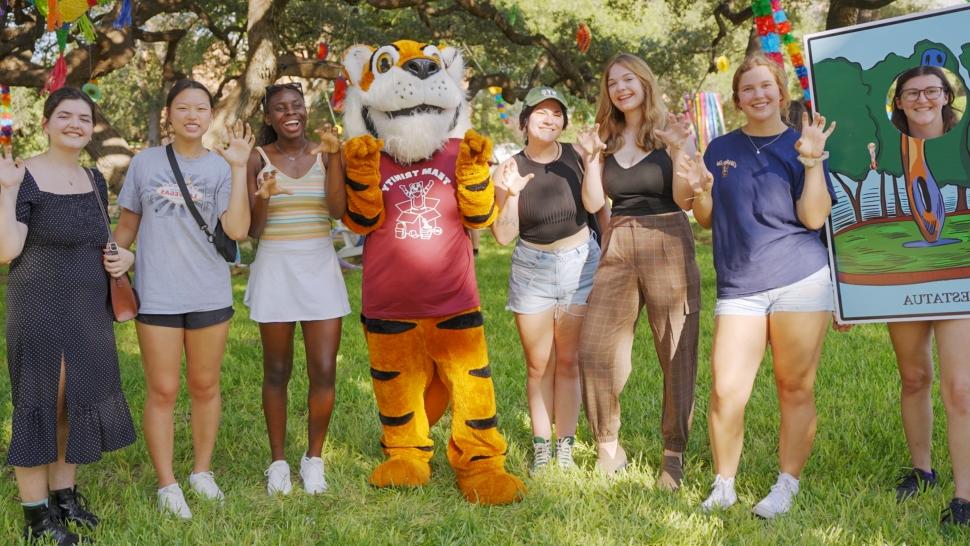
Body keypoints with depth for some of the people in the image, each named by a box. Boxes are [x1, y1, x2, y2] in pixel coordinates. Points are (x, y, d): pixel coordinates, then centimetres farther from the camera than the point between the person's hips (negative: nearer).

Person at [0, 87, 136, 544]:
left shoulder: (94, 180, 10)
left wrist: (125, 256, 4)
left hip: (89, 313, 7)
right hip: (40, 312, -7)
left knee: (77, 403, 14)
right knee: (41, 406, 0)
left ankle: (64, 495, 29)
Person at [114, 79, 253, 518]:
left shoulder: (220, 167, 0)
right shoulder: (144, 163, 2)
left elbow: (237, 230, -13)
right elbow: (127, 225, 11)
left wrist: (239, 167, -15)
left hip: (210, 295, 1)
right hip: (156, 295, -1)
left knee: (204, 386, 13)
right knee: (162, 391, 2)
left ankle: (202, 472, 28)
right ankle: (167, 485, 13)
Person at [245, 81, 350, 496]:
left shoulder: (324, 155, 4)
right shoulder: (258, 160, 0)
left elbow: (339, 210, -13)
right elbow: (251, 231, -4)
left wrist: (334, 154, -18)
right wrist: (262, 197, -23)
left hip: (320, 268, 1)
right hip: (275, 268, -1)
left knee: (324, 371, -1)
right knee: (277, 371, 7)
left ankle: (314, 459, 17)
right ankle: (278, 462, 20)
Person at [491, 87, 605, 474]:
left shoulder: (577, 156, -6)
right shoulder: (509, 170, -7)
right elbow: (503, 236, -8)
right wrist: (511, 195, -22)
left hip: (579, 265, 0)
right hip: (531, 269, 0)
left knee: (569, 362, 5)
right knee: (538, 365, 6)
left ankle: (565, 446, 13)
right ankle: (540, 446, 16)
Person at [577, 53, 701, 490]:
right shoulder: (607, 138, 12)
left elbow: (684, 199, -7)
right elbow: (593, 203, 6)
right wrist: (594, 156, -5)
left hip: (667, 245, -3)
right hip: (617, 248, 4)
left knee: (677, 355, 0)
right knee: (594, 351, -3)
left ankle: (674, 454, 12)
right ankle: (608, 448, 11)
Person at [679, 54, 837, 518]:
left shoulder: (802, 143, 4)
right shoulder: (721, 149, 10)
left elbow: (814, 217, -6)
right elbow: (708, 219, 14)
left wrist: (812, 161, -16)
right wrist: (700, 190, -6)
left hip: (801, 282, -2)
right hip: (738, 287, 2)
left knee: (795, 390, 4)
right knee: (725, 392, -5)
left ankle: (786, 486, 17)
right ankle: (723, 486, 12)